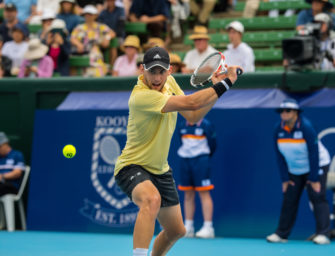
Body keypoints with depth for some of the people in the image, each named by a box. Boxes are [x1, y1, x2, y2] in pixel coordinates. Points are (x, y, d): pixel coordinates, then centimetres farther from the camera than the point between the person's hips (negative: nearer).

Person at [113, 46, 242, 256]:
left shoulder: (169, 82, -1)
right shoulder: (141, 96, -29)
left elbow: (192, 117, 5)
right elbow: (190, 103, -33)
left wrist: (216, 89, -8)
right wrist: (225, 83, -25)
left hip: (160, 169, 9)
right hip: (132, 166, -9)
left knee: (176, 231, 17)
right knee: (152, 200, -41)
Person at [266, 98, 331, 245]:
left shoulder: (306, 127, -23)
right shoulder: (279, 129, -8)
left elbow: (314, 153, -22)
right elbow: (280, 156, 0)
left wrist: (314, 179, -21)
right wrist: (284, 178, -3)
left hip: (316, 166, -5)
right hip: (294, 170, 5)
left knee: (317, 197, -15)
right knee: (289, 200, 2)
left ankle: (323, 234, -17)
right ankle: (281, 234, 8)